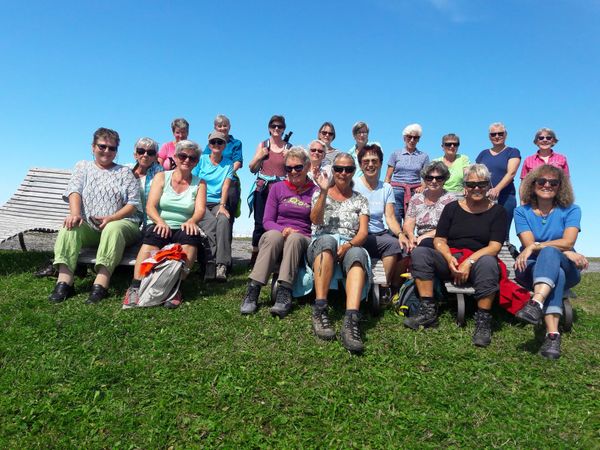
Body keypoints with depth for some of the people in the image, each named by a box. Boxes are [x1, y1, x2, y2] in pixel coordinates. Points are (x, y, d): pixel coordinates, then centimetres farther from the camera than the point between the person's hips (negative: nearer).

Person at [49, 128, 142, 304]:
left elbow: (133, 203, 2)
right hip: (88, 227, 2)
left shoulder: (125, 172, 14)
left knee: (113, 229, -36)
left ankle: (100, 285, -44)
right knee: (70, 227, -28)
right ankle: (64, 282, -33)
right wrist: (75, 214, -19)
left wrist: (111, 218, -15)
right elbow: (74, 191, 2)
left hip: (120, 223, -2)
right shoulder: (83, 167, 20)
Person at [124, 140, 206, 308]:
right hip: (159, 225, 0)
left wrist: (191, 222, -25)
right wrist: (161, 222, -22)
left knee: (192, 237, -35)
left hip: (183, 228, 1)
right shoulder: (161, 177, 12)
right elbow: (150, 206, 0)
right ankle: (136, 287, -36)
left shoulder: (199, 183, 14)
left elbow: (200, 209, -1)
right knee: (153, 236, -35)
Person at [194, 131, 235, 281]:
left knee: (224, 221, -32)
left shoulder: (228, 165, 14)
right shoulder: (201, 160, 11)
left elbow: (226, 186, 0)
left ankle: (221, 265, -42)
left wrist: (222, 205, -15)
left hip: (218, 203, 1)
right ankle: (210, 263, -38)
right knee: (211, 222, -32)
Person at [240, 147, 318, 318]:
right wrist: (283, 229, -13)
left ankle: (284, 294, -43)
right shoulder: (277, 188, 12)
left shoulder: (315, 191, 7)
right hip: (277, 237, 1)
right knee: (273, 235, -34)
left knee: (294, 238, -35)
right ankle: (253, 291, -39)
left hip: (303, 242, -1)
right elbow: (267, 221, 5)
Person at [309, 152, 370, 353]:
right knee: (328, 241, -39)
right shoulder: (320, 194, 17)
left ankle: (351, 320, -54)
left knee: (357, 255, -37)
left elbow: (363, 232, 4)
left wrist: (349, 244, -17)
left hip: (351, 246, 1)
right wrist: (324, 192, -13)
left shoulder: (360, 200, 18)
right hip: (321, 245, -1)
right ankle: (320, 310, -42)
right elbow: (316, 220, -3)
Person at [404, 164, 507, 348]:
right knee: (419, 253, -22)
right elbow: (439, 240, 6)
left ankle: (483, 322, -27)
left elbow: (494, 247, -5)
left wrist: (469, 261, -19)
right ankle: (428, 313, -24)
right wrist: (449, 258, -15)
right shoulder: (452, 208, 13)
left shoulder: (497, 212, 6)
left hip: (478, 260, -3)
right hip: (449, 260, 3)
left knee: (488, 262, -38)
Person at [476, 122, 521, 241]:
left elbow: (511, 173, -7)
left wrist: (497, 189, -24)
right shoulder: (483, 154, 18)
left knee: (502, 233, -3)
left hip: (505, 197, -3)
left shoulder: (513, 152, 8)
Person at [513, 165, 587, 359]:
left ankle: (536, 303, -61)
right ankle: (552, 334, -53)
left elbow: (568, 242, -11)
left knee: (549, 253, -36)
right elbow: (528, 244, -8)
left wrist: (536, 246, -22)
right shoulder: (522, 212, 7)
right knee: (556, 272, -37)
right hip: (531, 270, 0)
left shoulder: (571, 210, 6)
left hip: (567, 270, 0)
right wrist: (567, 253, -17)